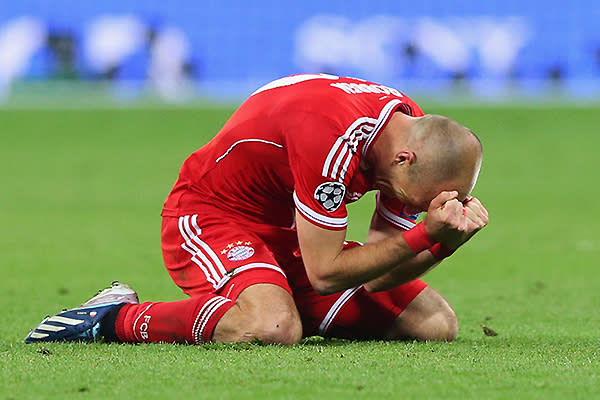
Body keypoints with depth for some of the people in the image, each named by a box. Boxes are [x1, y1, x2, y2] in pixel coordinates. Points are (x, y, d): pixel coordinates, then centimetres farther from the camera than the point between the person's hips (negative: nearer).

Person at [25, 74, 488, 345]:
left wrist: (446, 240, -21)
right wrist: (425, 235, -31)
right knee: (271, 327, -40)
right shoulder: (332, 139, -34)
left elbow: (375, 276, -4)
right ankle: (116, 318, -16)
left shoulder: (416, 137, -8)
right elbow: (324, 272, -28)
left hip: (288, 233, 8)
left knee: (437, 322, -1)